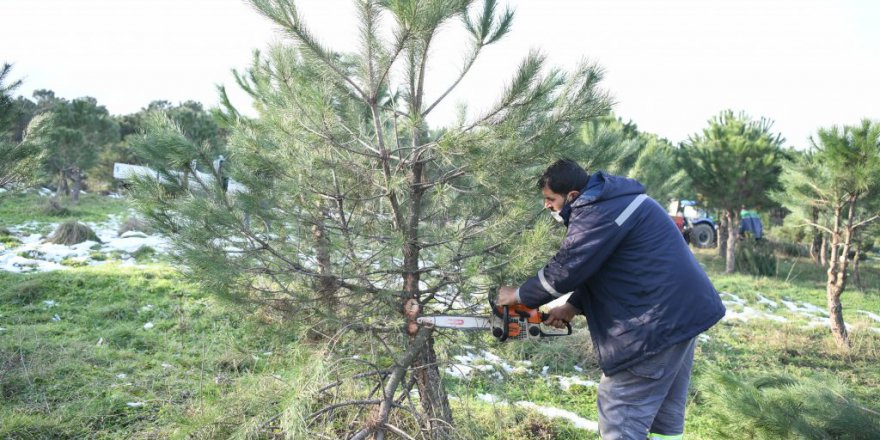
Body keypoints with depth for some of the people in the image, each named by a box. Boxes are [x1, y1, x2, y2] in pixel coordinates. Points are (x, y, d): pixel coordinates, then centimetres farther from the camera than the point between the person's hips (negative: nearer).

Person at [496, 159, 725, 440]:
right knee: (666, 409, 20)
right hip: (682, 311, 11)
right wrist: (573, 307, 11)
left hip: (658, 319, -11)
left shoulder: (596, 213, -20)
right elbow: (594, 266, 17)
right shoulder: (607, 200, 13)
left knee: (620, 414, -2)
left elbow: (564, 270, -17)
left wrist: (519, 296, -2)